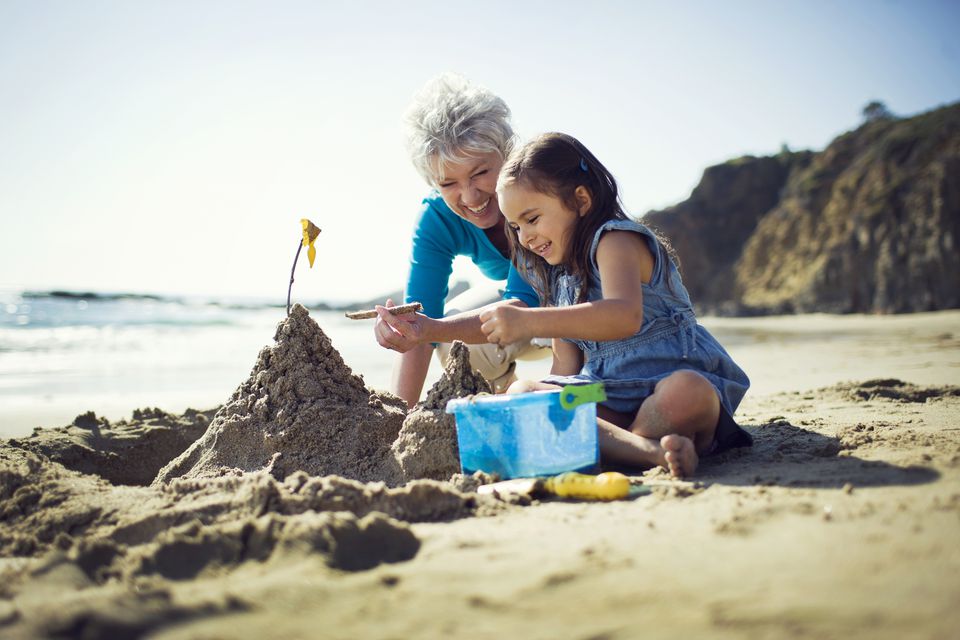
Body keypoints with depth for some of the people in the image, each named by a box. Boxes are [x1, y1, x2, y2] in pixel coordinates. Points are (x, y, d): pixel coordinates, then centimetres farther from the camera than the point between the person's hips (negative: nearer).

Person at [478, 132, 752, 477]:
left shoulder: (616, 241, -9)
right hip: (610, 401, 7)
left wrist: (529, 321, -39)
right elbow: (565, 368, 17)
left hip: (672, 379, -7)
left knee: (686, 393, -41)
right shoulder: (558, 276, 17)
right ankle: (649, 450, -33)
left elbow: (626, 316, -32)